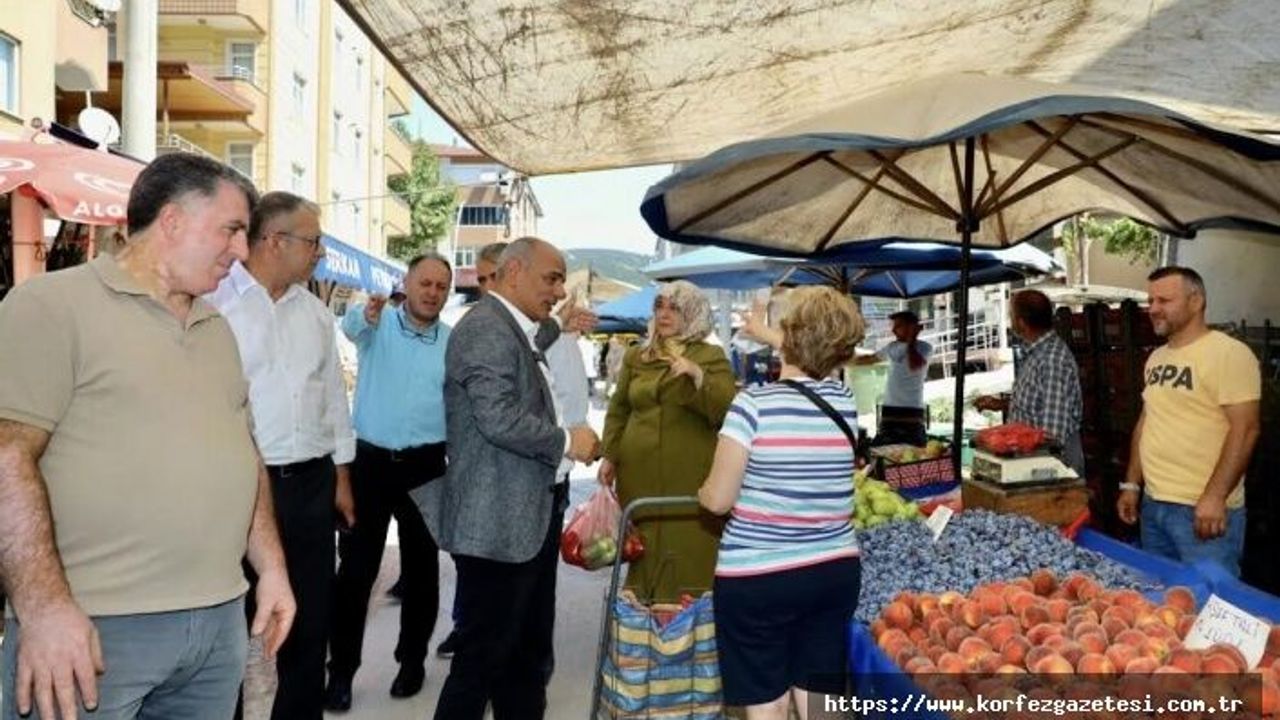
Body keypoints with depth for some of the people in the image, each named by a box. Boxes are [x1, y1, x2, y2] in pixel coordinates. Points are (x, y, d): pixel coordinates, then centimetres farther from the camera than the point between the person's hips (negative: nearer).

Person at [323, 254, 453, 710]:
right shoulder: (378, 325, -2)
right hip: (370, 460, -1)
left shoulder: (455, 343, 3)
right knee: (355, 569, 4)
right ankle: (341, 669, 17)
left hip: (425, 466, 2)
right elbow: (352, 326, -26)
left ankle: (412, 660, 29)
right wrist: (367, 313, -49)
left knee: (421, 567, 12)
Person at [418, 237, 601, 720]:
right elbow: (500, 419, -26)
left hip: (530, 514, 10)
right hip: (497, 522, -10)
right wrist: (566, 441, -15)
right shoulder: (485, 328, -17)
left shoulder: (514, 329, 16)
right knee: (484, 656, 0)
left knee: (528, 652, 20)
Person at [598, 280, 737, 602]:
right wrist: (609, 456, 10)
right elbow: (618, 410, 18)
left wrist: (698, 376, -22)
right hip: (640, 474, 3)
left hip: (691, 479, -3)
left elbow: (726, 410, -10)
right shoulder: (635, 356, 13)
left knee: (688, 557, -2)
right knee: (643, 551, 9)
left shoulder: (711, 357, 2)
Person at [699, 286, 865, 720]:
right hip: (835, 573, 5)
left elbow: (718, 500, -12)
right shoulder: (846, 402, 0)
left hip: (757, 579, -5)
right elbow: (809, 363, 24)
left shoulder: (754, 403, -15)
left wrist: (701, 492, 11)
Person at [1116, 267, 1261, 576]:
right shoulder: (1155, 358, 13)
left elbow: (1244, 430, -17)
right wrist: (1131, 484, 15)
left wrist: (1214, 496, -22)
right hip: (1153, 504, 8)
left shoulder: (1229, 353, -11)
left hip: (1204, 509, -8)